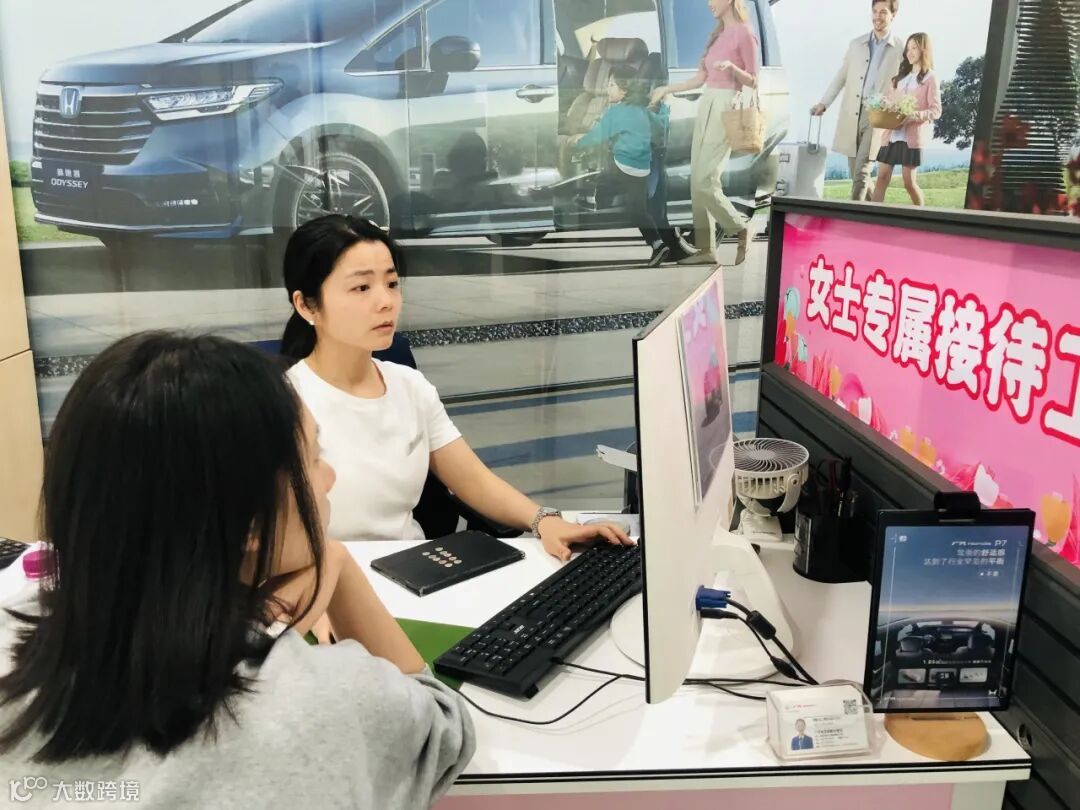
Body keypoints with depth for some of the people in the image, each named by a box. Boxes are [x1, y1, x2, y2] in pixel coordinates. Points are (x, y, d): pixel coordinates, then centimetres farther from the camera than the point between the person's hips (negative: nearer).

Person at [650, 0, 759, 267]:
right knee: (696, 181, 2)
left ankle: (740, 230, 6)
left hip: (726, 106, -8)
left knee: (705, 180, -14)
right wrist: (667, 89, 20)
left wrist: (732, 67, -22)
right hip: (706, 104, 8)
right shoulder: (717, 35, 17)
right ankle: (705, 249, 5)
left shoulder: (744, 34, -6)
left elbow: (753, 82, -6)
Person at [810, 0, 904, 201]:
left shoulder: (901, 49, 1)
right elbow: (840, 77, 16)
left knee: (861, 172, -12)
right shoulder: (856, 44, 12)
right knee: (856, 173, 8)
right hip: (851, 114, 4)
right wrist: (824, 103, 7)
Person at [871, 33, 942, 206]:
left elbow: (936, 111, -5)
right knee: (882, 177, -4)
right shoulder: (901, 76, 19)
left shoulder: (930, 77, 2)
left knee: (909, 182, -4)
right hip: (892, 134, 5)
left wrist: (913, 116, -22)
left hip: (912, 136, -5)